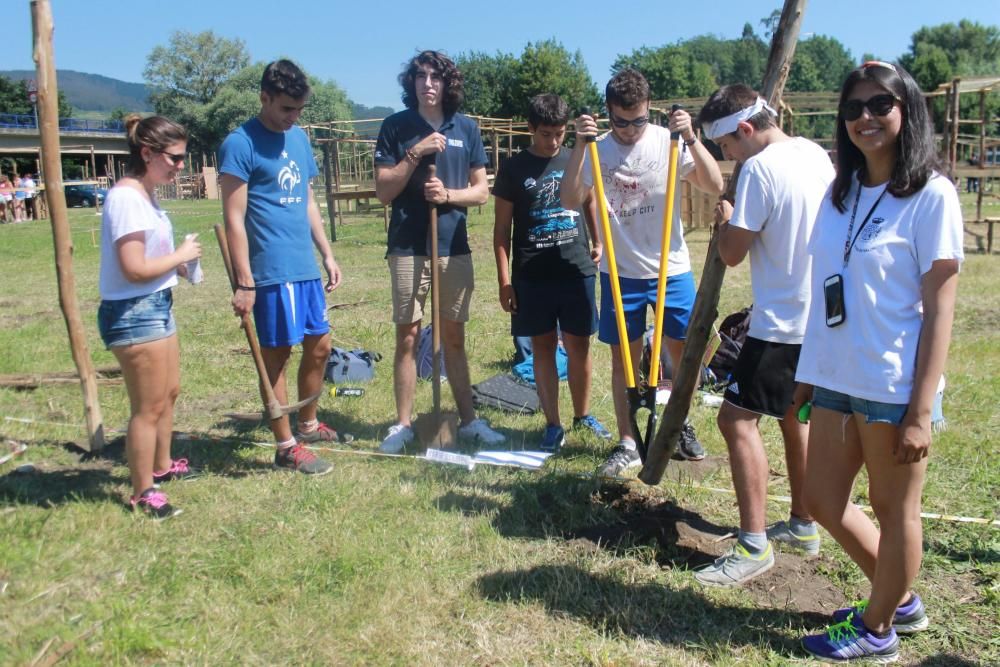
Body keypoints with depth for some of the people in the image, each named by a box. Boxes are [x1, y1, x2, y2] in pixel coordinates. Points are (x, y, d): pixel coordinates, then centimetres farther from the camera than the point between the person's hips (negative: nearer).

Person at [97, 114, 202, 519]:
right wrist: (180, 256, -11)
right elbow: (134, 269, -23)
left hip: (157, 306, 10)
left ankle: (162, 467, 41)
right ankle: (142, 493, 14)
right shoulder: (126, 198, -20)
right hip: (133, 313, -10)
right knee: (148, 406, 0)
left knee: (169, 393, 22)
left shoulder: (145, 195, 11)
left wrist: (177, 266, 2)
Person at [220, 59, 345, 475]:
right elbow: (234, 219, -14)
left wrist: (327, 254, 15)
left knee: (319, 345, 15)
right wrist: (243, 283, -17)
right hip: (271, 272, -8)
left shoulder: (299, 138, 12)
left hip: (306, 267, 8)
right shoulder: (240, 144, -11)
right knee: (277, 355, 2)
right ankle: (286, 447, 13)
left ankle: (308, 425, 34)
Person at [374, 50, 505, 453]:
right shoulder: (395, 127, 0)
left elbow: (481, 191, 7)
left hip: (454, 247, 2)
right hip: (408, 248, -2)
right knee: (408, 336, 3)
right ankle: (402, 424, 13)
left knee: (454, 336, 10)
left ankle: (468, 420, 18)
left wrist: (448, 194, -12)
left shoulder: (466, 128, 6)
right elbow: (384, 192, -4)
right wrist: (415, 154, -14)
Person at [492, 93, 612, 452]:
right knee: (543, 347, 7)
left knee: (579, 346, 9)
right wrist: (504, 280, -5)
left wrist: (598, 242, 7)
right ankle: (552, 424, 17)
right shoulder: (514, 169, -1)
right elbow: (502, 228, 0)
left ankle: (583, 414, 28)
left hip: (577, 272, 2)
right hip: (532, 276, -1)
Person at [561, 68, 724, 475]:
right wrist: (580, 146, -20)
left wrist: (691, 139, -22)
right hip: (621, 272, 0)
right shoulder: (598, 150, -2)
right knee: (624, 357, 6)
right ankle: (627, 444, 18)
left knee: (682, 351, 9)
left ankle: (681, 426, 33)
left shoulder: (668, 141, -4)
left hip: (672, 269, 0)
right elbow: (570, 200, -12)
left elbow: (715, 186, -11)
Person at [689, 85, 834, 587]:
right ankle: (803, 526, 30)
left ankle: (754, 547, -6)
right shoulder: (815, 154, 10)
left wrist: (726, 220, 7)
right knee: (793, 415, 20)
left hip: (782, 324, -10)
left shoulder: (760, 168, -17)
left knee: (737, 419, -8)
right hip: (819, 316, 10)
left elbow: (732, 253, -14)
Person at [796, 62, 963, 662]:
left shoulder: (931, 193, -9)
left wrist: (921, 411, -14)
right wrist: (810, 370, 12)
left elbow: (939, 309, -12)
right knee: (824, 501, 15)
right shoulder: (843, 190, 10)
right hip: (836, 377, 7)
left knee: (895, 509, 10)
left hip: (893, 385, -7)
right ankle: (902, 600, 37)